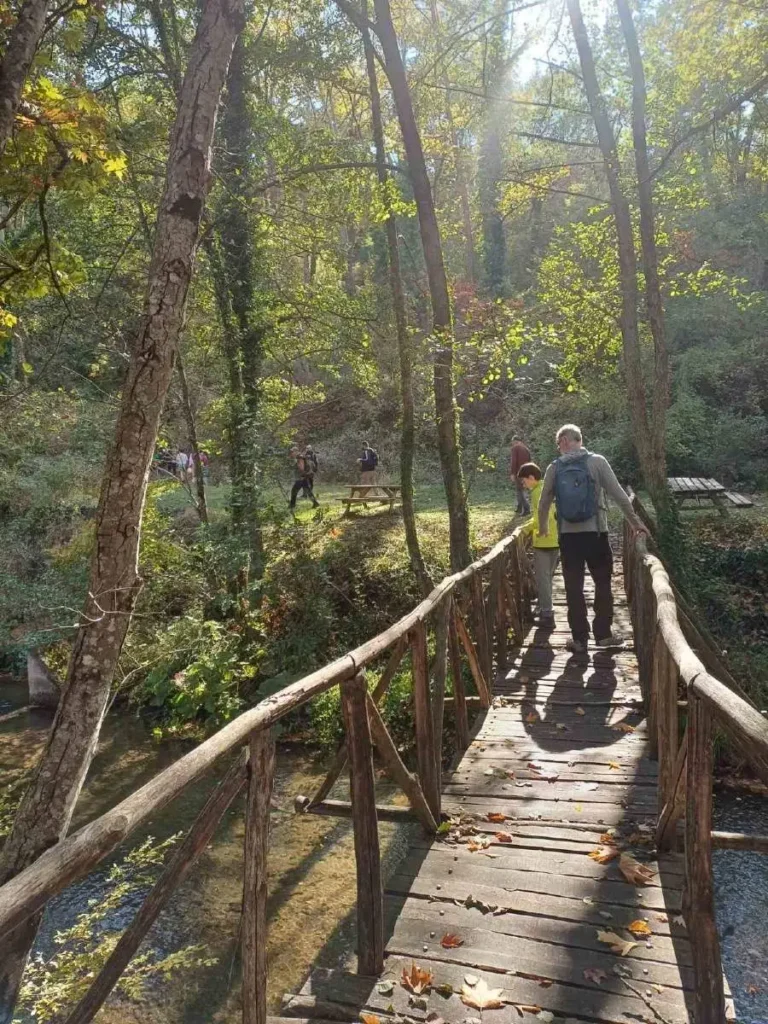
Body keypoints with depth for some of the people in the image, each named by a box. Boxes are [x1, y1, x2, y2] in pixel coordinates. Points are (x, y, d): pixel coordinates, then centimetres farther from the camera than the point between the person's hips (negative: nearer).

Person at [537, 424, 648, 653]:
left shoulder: (554, 468, 1)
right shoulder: (597, 462, -5)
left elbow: (544, 503, 9)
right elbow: (618, 494, -7)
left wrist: (543, 528, 27)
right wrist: (635, 522, 4)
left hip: (568, 535, 1)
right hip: (595, 532, -1)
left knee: (574, 587, 8)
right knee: (603, 583, 13)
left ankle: (579, 638, 12)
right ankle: (603, 633, 18)